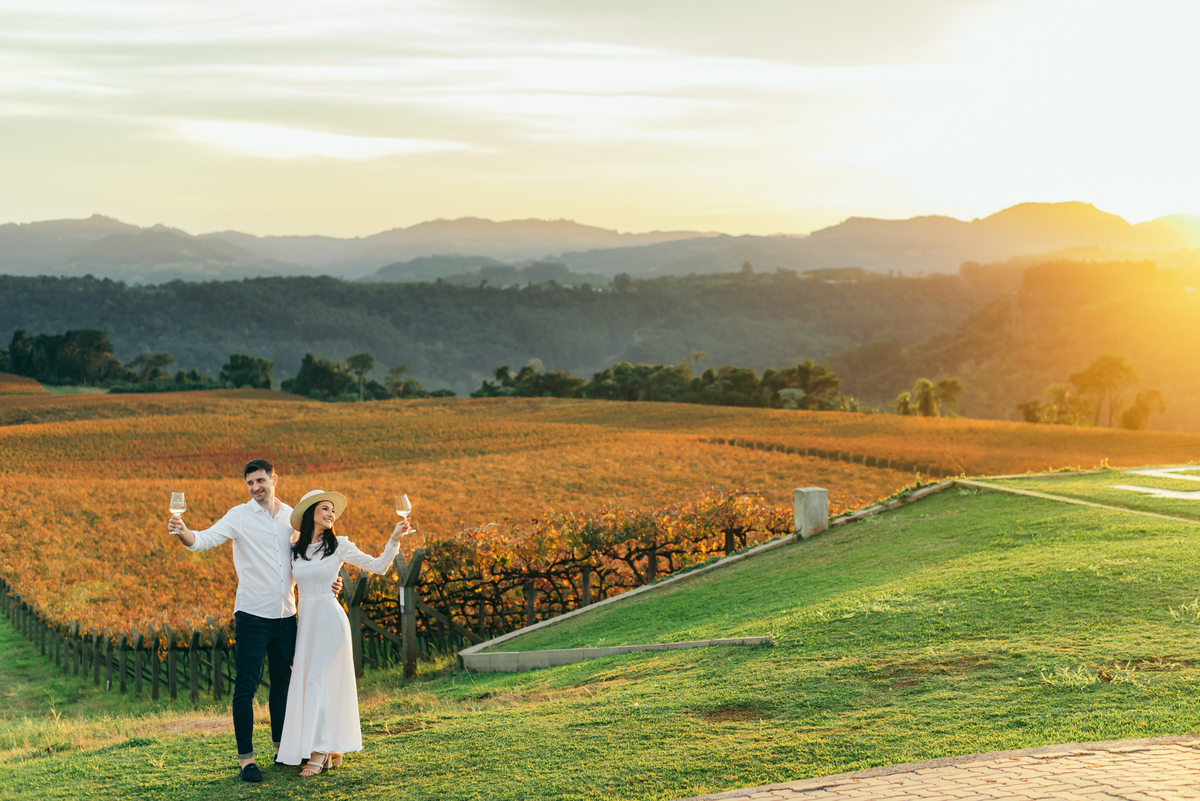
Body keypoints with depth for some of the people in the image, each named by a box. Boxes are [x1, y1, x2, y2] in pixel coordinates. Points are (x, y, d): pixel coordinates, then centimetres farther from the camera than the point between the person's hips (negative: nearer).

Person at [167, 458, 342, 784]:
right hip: (252, 614, -4)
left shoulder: (292, 516, 8)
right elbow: (207, 539, -18)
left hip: (286, 615, 4)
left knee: (283, 683, 14)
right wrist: (183, 533, -40)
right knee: (246, 687, -4)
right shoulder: (240, 516, -6)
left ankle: (282, 748, 27)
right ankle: (246, 758, 2)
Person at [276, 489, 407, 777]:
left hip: (330, 618, -4)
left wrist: (394, 539, -14)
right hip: (305, 620, 4)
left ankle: (320, 752, -5)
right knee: (305, 680, 4)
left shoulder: (339, 545, -2)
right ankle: (332, 750, 12)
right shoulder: (294, 550, 7)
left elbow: (378, 566, -2)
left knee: (321, 680, -8)